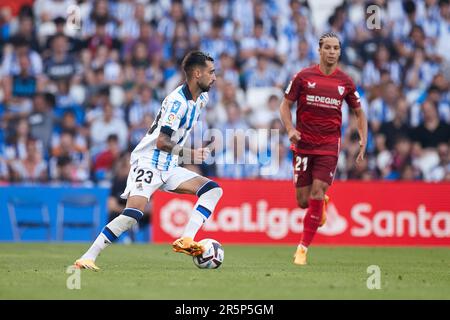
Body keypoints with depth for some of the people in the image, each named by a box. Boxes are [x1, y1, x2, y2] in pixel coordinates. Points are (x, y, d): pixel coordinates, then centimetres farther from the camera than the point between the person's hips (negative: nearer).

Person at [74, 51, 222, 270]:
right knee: (133, 214, -24)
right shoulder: (177, 100, -20)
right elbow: (162, 142, -24)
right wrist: (190, 155, -22)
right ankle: (87, 258, -18)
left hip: (168, 168, 9)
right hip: (148, 163, -9)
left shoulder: (201, 98, 8)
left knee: (213, 190, -5)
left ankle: (185, 240, -18)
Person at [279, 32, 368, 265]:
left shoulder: (345, 82, 3)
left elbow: (359, 113, 15)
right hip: (303, 144, 0)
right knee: (303, 201, 1)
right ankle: (322, 203, 40)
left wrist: (363, 139, 1)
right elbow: (285, 105, 6)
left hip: (329, 146, 0)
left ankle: (303, 248, -4)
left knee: (317, 195, -13)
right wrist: (290, 129, -11)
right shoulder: (304, 77, -1)